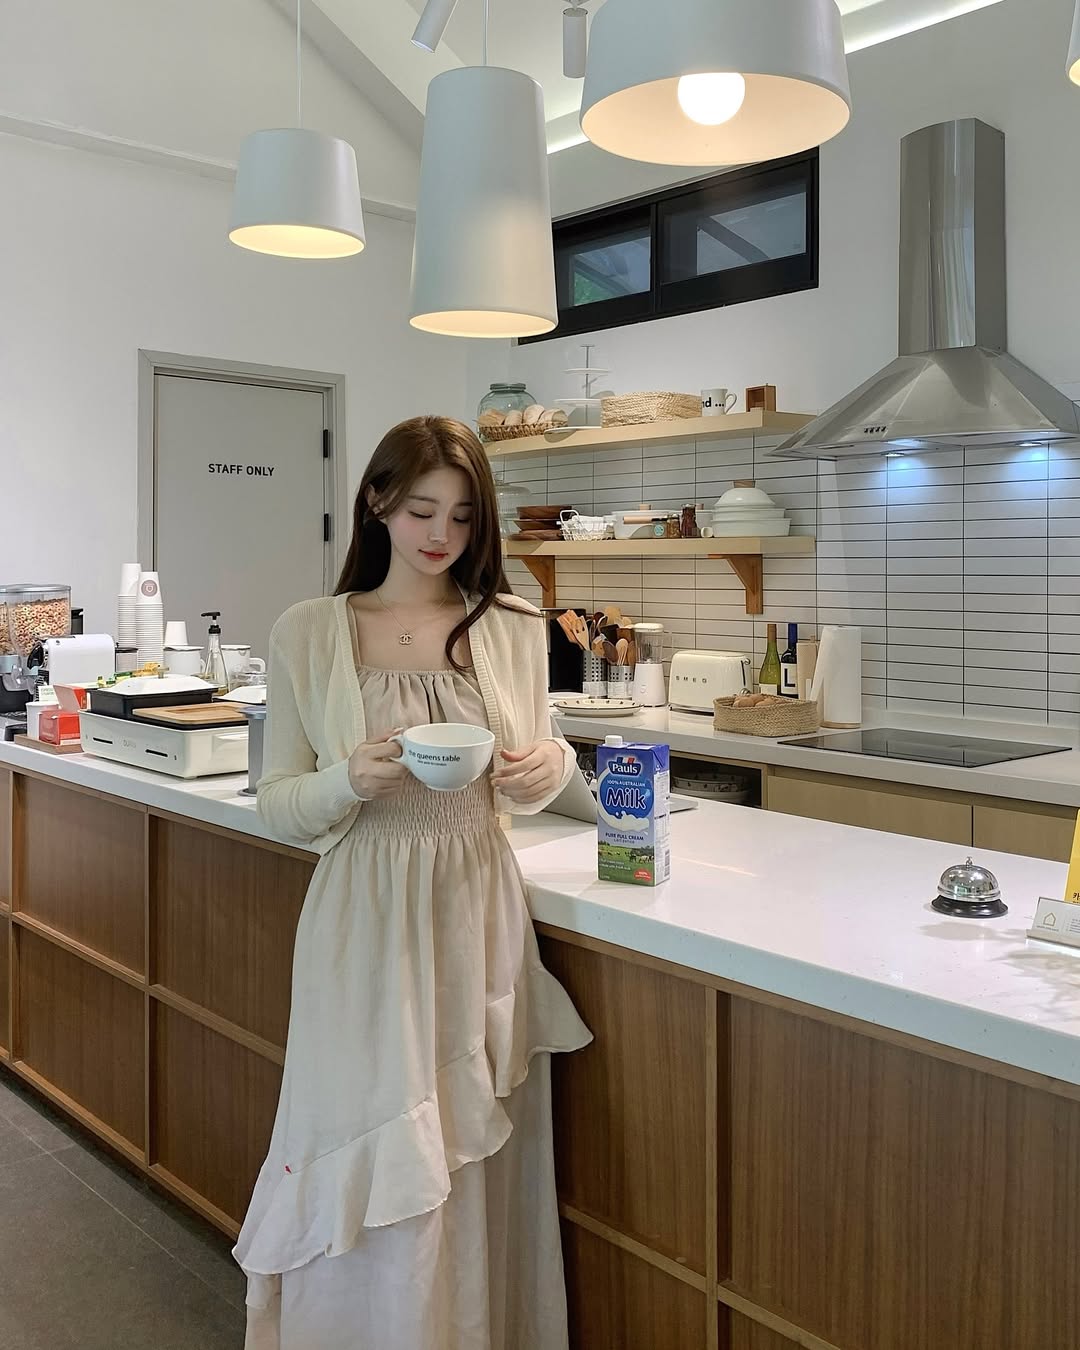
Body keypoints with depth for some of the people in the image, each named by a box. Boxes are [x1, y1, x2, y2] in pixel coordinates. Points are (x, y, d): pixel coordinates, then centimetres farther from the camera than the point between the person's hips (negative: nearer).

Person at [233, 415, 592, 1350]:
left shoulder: (513, 627, 4)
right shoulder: (310, 633, -3)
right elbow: (279, 807, -1)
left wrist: (548, 767, -9)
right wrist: (353, 781, -20)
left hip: (480, 918, 2)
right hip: (369, 921, -2)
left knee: (481, 1162, 11)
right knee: (375, 1168, 4)